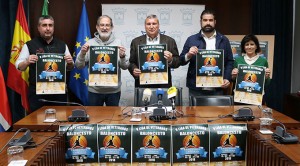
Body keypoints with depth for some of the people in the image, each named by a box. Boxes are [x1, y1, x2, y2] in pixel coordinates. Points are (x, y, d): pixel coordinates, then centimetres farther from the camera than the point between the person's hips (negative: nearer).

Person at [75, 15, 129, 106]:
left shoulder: (118, 43, 0)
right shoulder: (90, 43, 0)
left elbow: (125, 66, -2)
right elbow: (79, 66, -1)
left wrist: (122, 56, -20)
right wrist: (82, 54, -18)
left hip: (114, 90, 0)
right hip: (94, 90, 0)